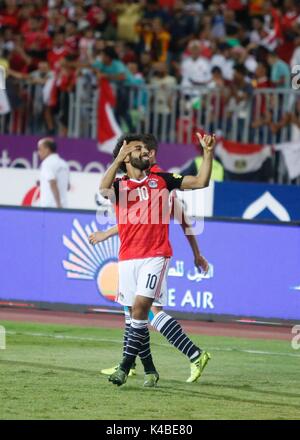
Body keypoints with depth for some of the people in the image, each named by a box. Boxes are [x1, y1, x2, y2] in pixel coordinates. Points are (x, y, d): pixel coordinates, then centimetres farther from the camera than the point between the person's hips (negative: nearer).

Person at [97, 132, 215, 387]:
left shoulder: (161, 180, 11)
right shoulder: (119, 185, 9)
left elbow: (201, 182, 8)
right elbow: (104, 189, -16)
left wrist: (208, 152, -2)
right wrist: (118, 159, -22)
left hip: (156, 255, -2)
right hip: (128, 258, 2)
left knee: (140, 306, -16)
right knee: (135, 312, 4)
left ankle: (125, 367, -17)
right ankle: (149, 370, 14)